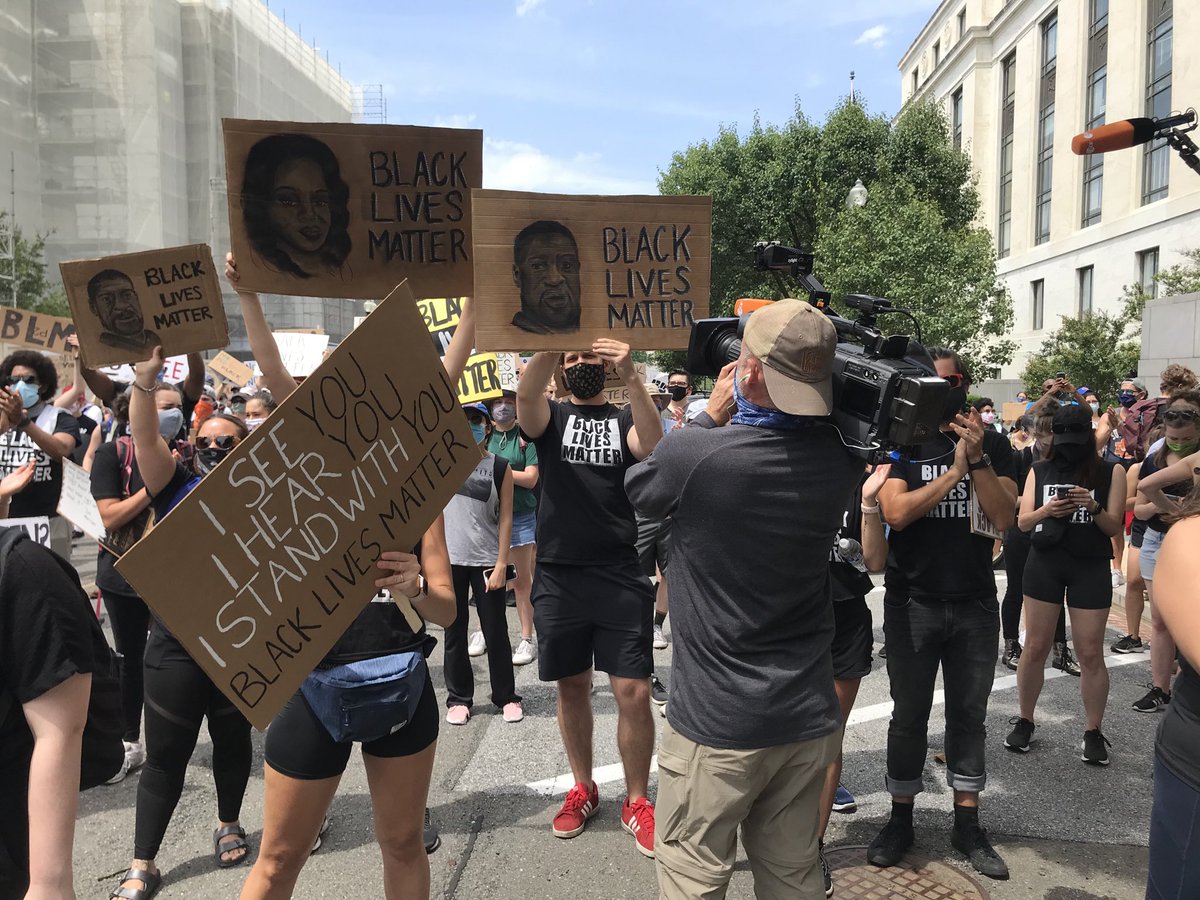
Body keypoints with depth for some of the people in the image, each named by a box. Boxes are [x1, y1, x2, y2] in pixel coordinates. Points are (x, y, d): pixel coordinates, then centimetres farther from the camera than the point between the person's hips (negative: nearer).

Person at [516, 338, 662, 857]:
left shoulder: (625, 419, 7)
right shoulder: (550, 417, 8)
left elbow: (653, 447, -16)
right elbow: (525, 392, -16)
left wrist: (631, 376, -30)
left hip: (620, 577, -1)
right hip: (557, 576, 1)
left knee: (633, 691, -3)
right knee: (572, 686, 13)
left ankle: (636, 801, 16)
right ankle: (582, 789, 31)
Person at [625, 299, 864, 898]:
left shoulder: (691, 454, -22)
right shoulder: (840, 460, -6)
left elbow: (638, 489, 1)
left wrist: (712, 414, 5)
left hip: (717, 724, -4)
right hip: (809, 717, 5)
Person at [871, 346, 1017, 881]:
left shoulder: (992, 445, 3)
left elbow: (1004, 517, -7)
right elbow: (896, 512, -17)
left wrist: (977, 458, -18)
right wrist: (955, 469, -19)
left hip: (975, 603, 2)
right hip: (912, 602, -2)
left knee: (969, 714, 11)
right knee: (909, 715, 8)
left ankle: (967, 824, 24)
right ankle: (901, 819, 22)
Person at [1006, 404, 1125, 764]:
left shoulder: (1111, 472, 1)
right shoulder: (1039, 470, 5)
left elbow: (1114, 527, -1)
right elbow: (1022, 522, 3)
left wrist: (1094, 508, -21)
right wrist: (1045, 511, -17)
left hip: (1091, 567, -1)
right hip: (1044, 562, 2)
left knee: (1091, 654, 2)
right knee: (1034, 648, 6)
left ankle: (1094, 732, 16)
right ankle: (1024, 722, 19)